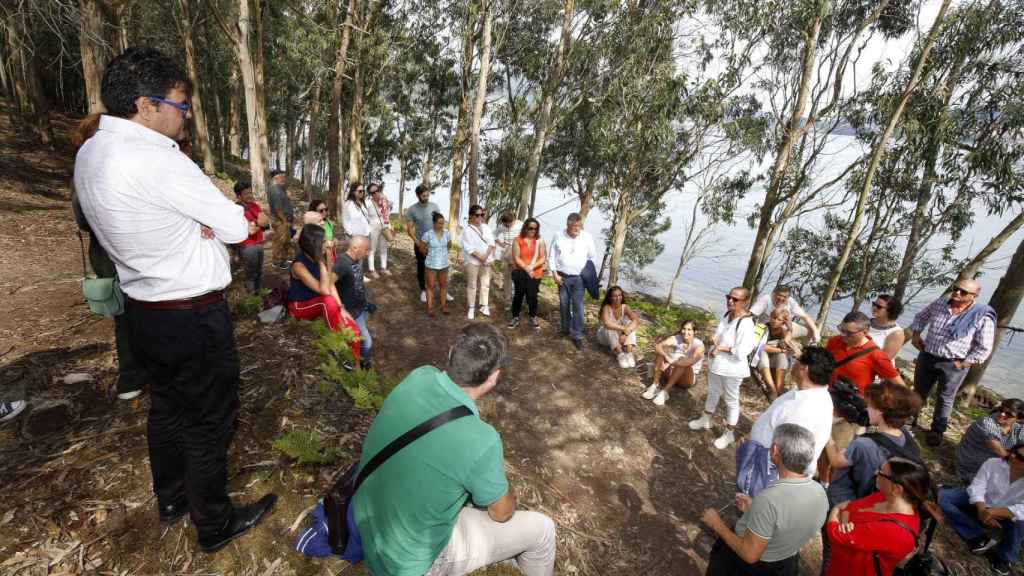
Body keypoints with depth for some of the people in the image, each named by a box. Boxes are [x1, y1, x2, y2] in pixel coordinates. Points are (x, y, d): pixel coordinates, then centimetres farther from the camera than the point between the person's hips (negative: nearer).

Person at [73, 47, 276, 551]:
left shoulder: (91, 153, 6)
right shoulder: (153, 158, -24)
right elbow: (237, 227, -17)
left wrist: (195, 221, -6)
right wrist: (213, 219, 3)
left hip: (146, 314, 9)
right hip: (193, 318, -9)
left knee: (167, 408, 24)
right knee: (209, 421, 8)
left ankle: (171, 500, 46)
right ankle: (215, 525, 28)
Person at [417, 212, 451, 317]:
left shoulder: (446, 233, -4)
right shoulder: (428, 234, -15)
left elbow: (449, 246, 15)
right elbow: (421, 248, -2)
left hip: (444, 264, 3)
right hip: (431, 264, -3)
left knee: (443, 285, 13)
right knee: (430, 286, 5)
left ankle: (443, 306, 25)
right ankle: (430, 308, 14)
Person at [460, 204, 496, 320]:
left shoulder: (486, 227, 7)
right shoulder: (467, 230, -9)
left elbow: (491, 242, 0)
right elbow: (469, 247, -15)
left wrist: (486, 255, -14)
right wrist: (480, 257, -19)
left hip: (486, 260, 5)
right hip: (473, 261, -5)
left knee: (485, 284, 9)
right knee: (472, 285, 3)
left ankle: (484, 306, 20)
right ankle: (471, 307, 13)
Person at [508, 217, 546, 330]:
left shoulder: (540, 241, 1)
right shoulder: (517, 240, -1)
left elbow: (543, 258, -3)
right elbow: (516, 258, -6)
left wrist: (532, 267, -16)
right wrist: (526, 269, -14)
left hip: (535, 273, 1)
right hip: (520, 272, -1)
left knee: (532, 295, 4)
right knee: (519, 294, 3)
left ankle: (533, 317, 22)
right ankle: (515, 317, 15)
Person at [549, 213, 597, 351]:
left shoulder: (586, 237, -4)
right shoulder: (558, 236, -5)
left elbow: (592, 257, 6)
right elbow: (552, 256, 1)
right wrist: (555, 274, -5)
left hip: (579, 277, -1)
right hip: (563, 276, 1)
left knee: (578, 306, -4)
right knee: (563, 304, 10)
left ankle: (577, 335, 3)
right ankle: (565, 329, 28)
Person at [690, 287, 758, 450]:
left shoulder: (746, 323, -25)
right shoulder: (727, 314, 0)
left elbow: (741, 352, -27)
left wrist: (721, 348, -19)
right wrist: (714, 341, -8)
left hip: (732, 369, -8)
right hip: (717, 364, 8)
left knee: (731, 401, 11)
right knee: (712, 393, 25)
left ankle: (728, 434, 28)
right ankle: (705, 420, 45)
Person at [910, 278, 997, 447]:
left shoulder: (982, 317, -14)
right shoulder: (939, 304, -4)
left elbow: (984, 348, -9)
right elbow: (920, 317, 16)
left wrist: (963, 364, -13)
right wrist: (916, 334, 4)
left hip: (953, 364, -3)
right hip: (927, 357, 3)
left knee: (945, 399, 12)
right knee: (918, 393, 17)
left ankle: (937, 431, 27)